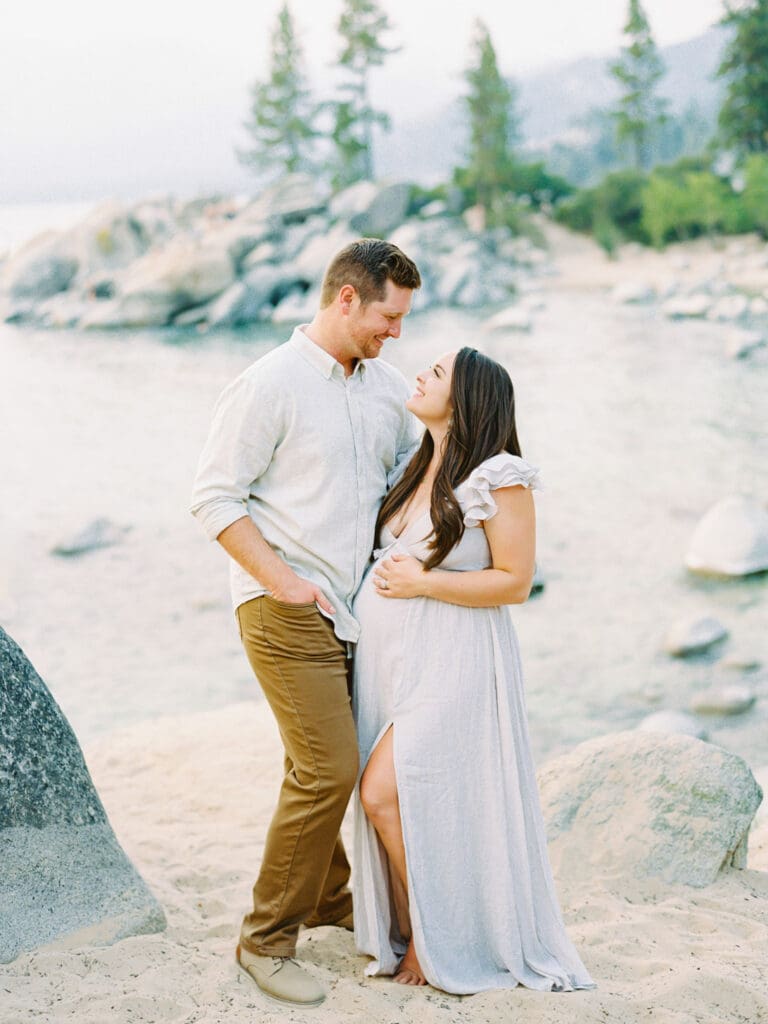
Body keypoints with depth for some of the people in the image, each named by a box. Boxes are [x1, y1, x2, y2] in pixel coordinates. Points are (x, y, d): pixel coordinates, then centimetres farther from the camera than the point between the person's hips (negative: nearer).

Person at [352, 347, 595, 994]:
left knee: (385, 794, -11)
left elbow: (515, 580, -13)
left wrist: (423, 583, -16)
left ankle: (440, 941, 8)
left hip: (449, 666, -8)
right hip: (388, 659, 8)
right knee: (390, 802, 8)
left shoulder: (499, 478, -12)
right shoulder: (418, 471, 13)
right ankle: (411, 938, 24)